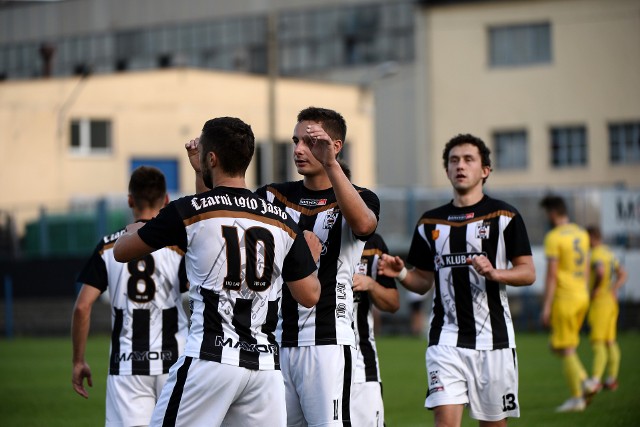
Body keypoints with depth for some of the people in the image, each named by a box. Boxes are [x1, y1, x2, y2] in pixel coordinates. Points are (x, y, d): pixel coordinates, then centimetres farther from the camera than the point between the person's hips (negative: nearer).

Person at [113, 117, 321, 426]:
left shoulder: (188, 211, -2)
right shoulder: (283, 221, 8)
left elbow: (122, 252, 9)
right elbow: (309, 296, 13)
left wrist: (133, 231, 33)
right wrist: (311, 258, 33)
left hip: (211, 358, -4)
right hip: (265, 363, 4)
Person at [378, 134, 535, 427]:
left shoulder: (504, 216, 1)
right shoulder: (431, 222, 12)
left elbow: (528, 273, -1)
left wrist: (494, 273, -19)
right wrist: (400, 273, -4)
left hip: (493, 337, -2)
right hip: (446, 339, 2)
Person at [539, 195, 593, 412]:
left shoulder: (554, 237, -12)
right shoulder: (581, 234, 12)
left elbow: (551, 274, -15)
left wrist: (546, 306, -13)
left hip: (564, 298, -8)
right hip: (582, 297, 8)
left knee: (566, 349, -1)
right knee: (558, 345, 17)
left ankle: (577, 397, -2)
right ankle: (584, 382, 4)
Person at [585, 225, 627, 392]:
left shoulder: (597, 254, -14)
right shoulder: (610, 253, 15)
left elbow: (600, 272, -33)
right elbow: (623, 274, 23)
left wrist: (595, 290, -19)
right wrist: (614, 289, 10)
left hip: (600, 302, -9)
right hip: (612, 302, 9)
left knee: (598, 342, -15)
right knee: (610, 342, 14)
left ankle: (595, 380, -23)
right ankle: (612, 379, 20)